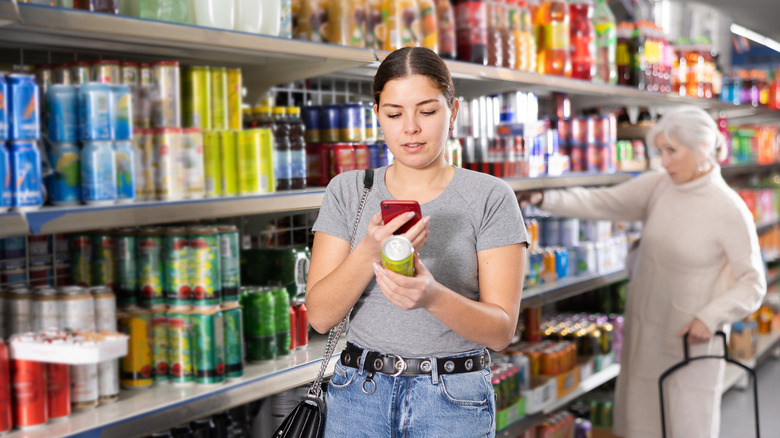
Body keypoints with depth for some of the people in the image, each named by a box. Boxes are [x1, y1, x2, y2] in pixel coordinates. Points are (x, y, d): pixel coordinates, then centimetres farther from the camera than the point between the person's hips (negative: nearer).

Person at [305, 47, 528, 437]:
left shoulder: (490, 197, -6)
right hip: (359, 395, 2)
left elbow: (501, 329, -10)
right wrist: (370, 252, -23)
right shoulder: (346, 191, 2)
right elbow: (320, 315, -5)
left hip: (454, 403, -2)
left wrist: (432, 296, -29)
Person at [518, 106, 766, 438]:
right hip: (644, 332, 5)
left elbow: (753, 284, -8)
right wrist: (546, 199, -15)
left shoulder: (731, 211, -13)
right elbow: (602, 203, -3)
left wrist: (711, 317, -19)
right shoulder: (656, 186, 0)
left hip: (691, 337, -5)